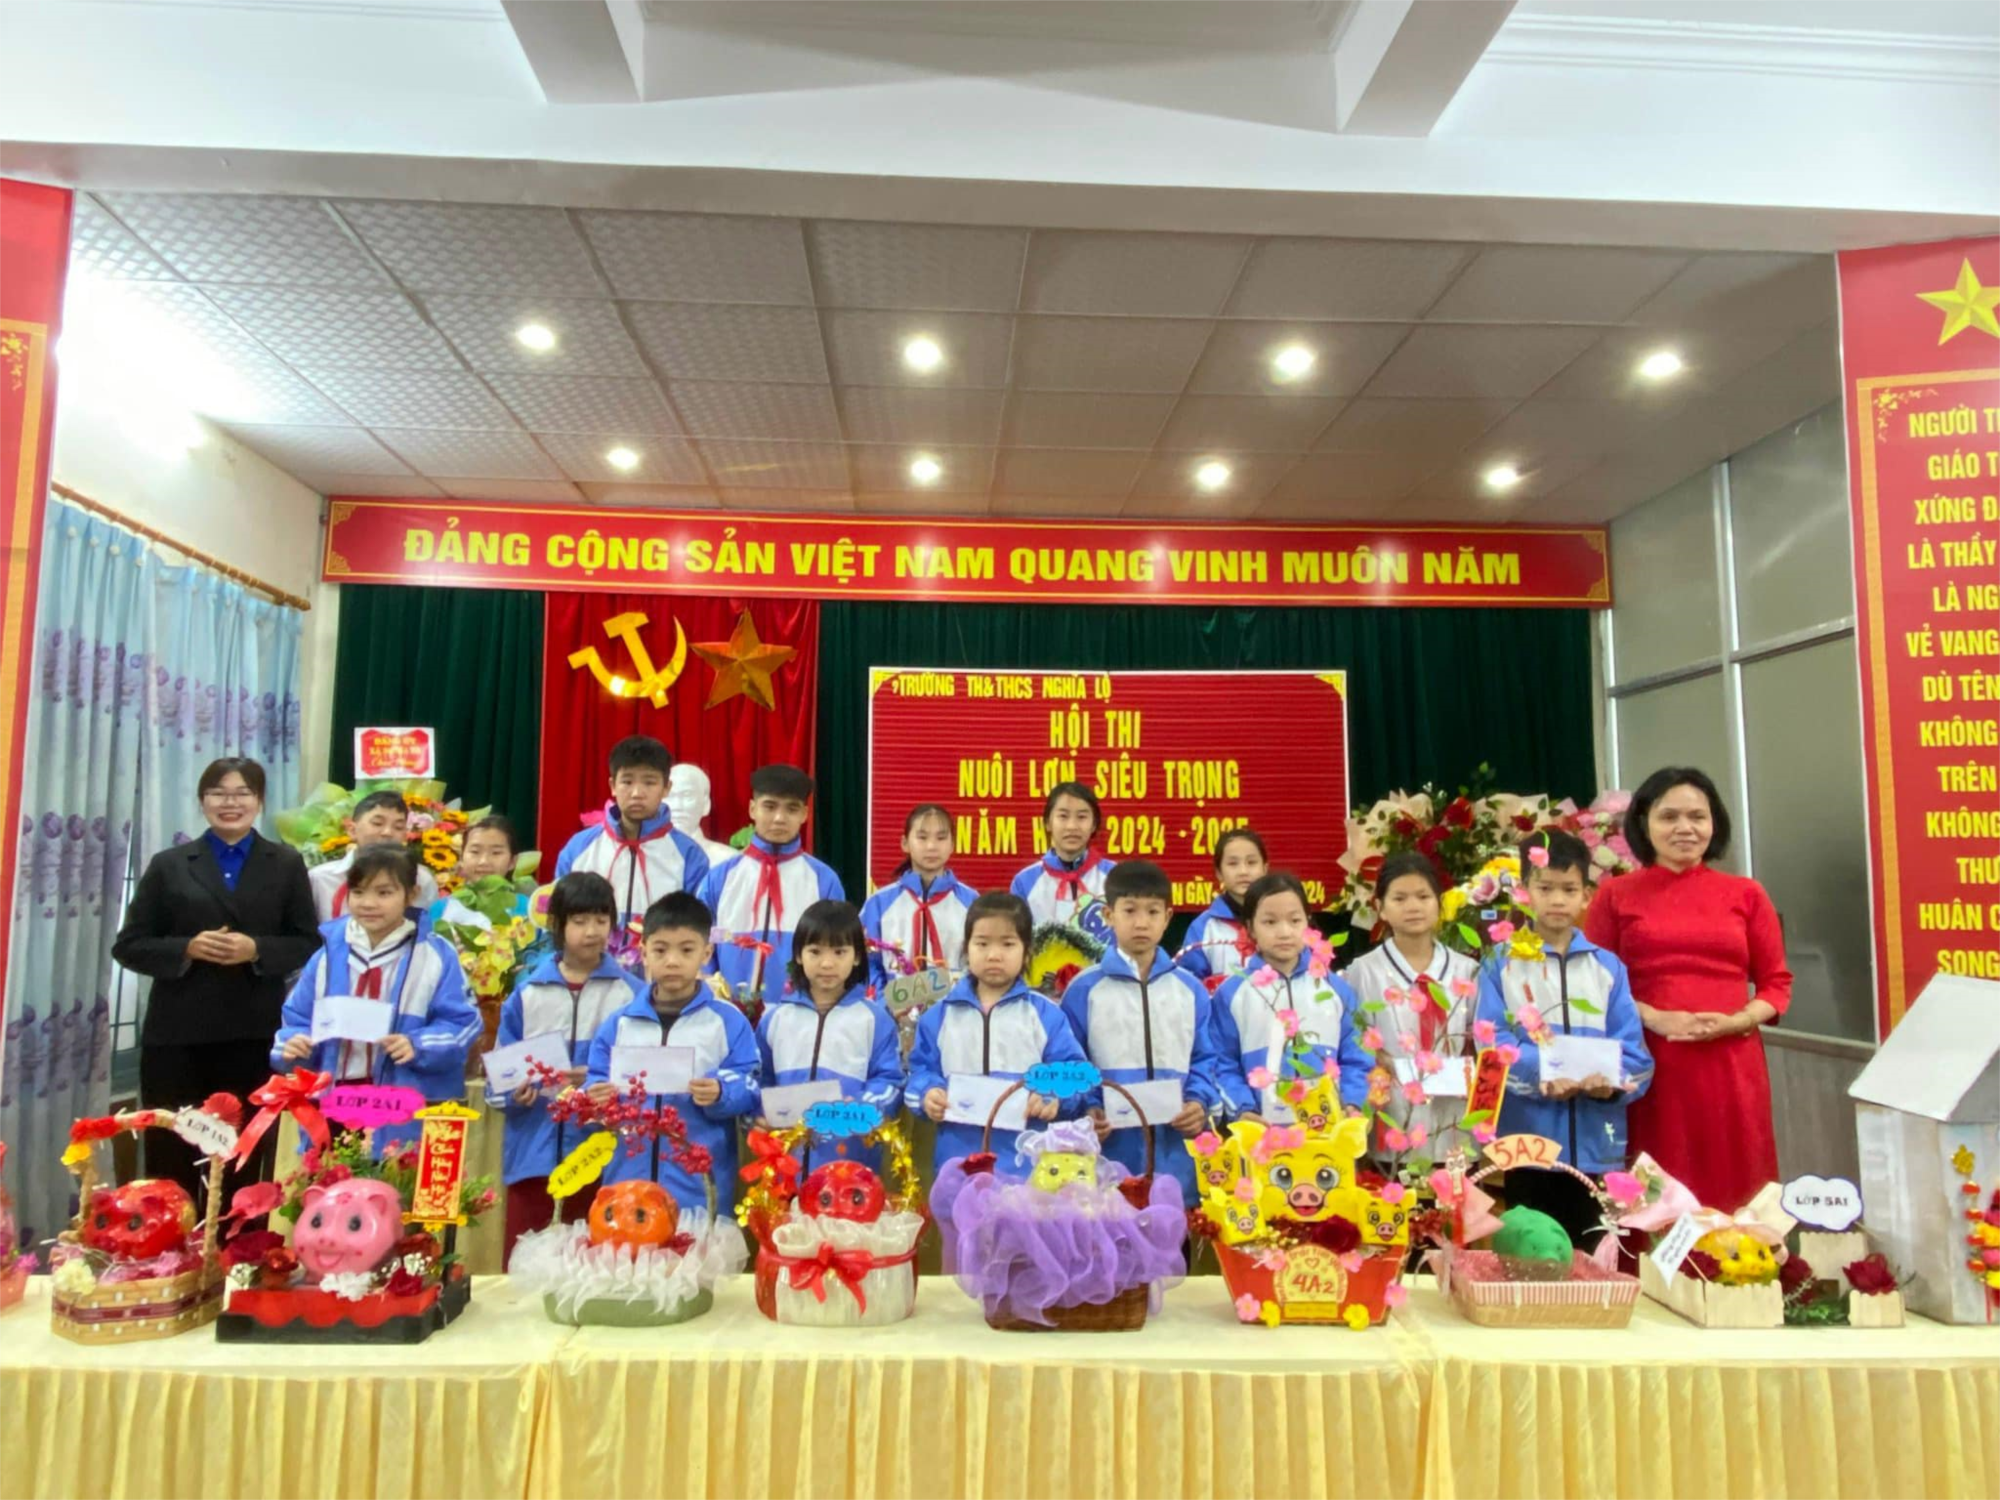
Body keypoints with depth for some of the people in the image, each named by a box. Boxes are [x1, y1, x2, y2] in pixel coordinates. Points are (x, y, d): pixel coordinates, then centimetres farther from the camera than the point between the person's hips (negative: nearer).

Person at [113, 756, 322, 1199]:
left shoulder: (286, 864, 7)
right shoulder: (168, 864, 7)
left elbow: (309, 944, 4)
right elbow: (129, 945, 5)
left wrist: (257, 950, -14)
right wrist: (186, 949, -13)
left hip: (253, 1035, 0)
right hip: (176, 1034, 0)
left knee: (242, 1165, 8)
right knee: (170, 1163, 4)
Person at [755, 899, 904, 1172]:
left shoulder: (874, 1017, 2)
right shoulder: (775, 1017, 11)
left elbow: (889, 1080, -1)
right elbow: (760, 1079, 14)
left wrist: (861, 1109, -19)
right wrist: (759, 1115, -4)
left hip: (852, 1156, -2)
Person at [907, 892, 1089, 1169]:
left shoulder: (1045, 1013, 3)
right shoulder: (940, 1015, 9)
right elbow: (922, 1068, 13)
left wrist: (1055, 1097, -19)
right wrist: (928, 1093, -7)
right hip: (958, 1157, 2)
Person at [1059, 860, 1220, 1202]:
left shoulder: (1190, 989, 9)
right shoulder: (1083, 989, -1)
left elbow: (1204, 1059, 11)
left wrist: (1199, 1102, -6)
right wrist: (1084, 1111, -16)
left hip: (1173, 1159, 3)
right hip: (1106, 1159, -2)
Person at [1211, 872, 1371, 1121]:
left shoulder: (1336, 989, 8)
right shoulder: (1232, 993, 1)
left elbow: (1353, 1060, 9)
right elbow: (1224, 1066, -1)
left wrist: (1352, 1106, -7)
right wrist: (1242, 1110, -15)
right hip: (1259, 1131, -2)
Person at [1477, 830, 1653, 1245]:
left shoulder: (1607, 967, 7)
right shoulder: (1502, 963, 0)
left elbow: (1633, 1048, 1)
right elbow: (1492, 1043, -8)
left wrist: (1612, 1081, -19)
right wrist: (1541, 1076, -24)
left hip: (1597, 1143, 2)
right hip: (1529, 1141, -2)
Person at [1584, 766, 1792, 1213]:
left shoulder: (1745, 894, 9)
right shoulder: (1616, 895, 4)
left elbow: (1777, 983, 10)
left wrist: (1736, 1022, -8)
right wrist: (1653, 1017, -12)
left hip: (1731, 1064, 2)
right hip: (1651, 1066, -2)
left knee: (1736, 1193, 7)